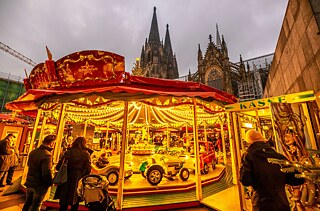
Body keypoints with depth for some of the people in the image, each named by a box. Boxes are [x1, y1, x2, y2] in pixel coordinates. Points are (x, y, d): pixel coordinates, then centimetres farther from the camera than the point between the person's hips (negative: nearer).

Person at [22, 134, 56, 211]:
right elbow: (46, 173, -30)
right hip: (40, 185, -7)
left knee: (28, 202, 26)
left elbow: (29, 164, 15)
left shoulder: (33, 151, -2)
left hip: (30, 182, 7)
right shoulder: (47, 155, -30)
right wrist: (51, 183, -13)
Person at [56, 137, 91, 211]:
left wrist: (66, 171, 15)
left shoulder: (68, 152, -4)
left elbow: (58, 167, -3)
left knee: (63, 205, 21)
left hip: (66, 179, 3)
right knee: (74, 205, 17)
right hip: (78, 180, -2)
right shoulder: (85, 154, -12)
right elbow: (88, 170, -12)